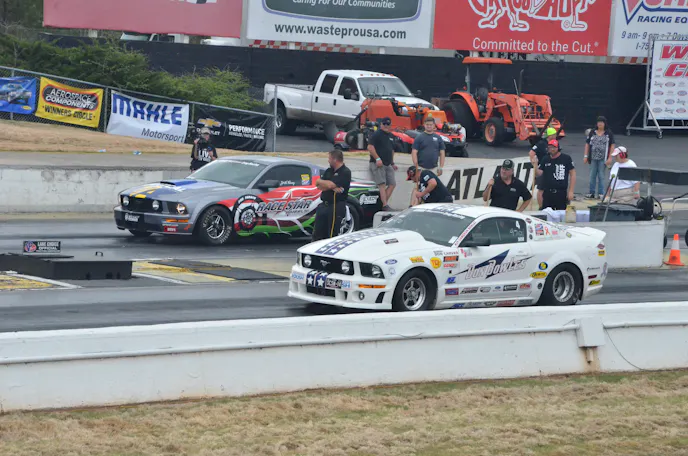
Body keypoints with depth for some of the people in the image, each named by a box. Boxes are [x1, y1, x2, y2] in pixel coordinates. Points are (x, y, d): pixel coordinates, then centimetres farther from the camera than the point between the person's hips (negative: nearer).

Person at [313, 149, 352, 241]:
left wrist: (320, 182, -1)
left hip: (336, 207, -8)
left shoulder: (345, 172, -9)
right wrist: (333, 187, -13)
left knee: (332, 235, -3)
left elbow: (330, 185, -20)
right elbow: (319, 187, 5)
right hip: (323, 205, 8)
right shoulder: (329, 171, 16)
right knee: (317, 234, 8)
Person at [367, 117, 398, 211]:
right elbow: (370, 147, -14)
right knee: (382, 184, -14)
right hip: (378, 164, -8)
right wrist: (377, 159, -21)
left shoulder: (391, 136, 20)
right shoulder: (376, 135, -5)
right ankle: (385, 205, -19)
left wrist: (392, 163, 26)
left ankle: (384, 202, 5)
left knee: (392, 184, 1)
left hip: (388, 164, 8)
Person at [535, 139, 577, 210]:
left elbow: (572, 174, -1)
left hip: (561, 193, -3)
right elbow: (539, 173, 5)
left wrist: (571, 191, -7)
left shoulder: (566, 158, -1)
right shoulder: (545, 160, 10)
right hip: (548, 193, 3)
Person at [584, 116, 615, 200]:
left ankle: (601, 193, 6)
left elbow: (612, 146, 0)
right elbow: (587, 144, 9)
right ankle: (591, 193, 12)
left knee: (601, 176, 0)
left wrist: (610, 158, -6)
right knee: (592, 176, 6)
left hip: (603, 158, -2)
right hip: (593, 158, 2)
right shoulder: (592, 133, 6)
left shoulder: (609, 134, 0)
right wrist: (586, 156, 4)